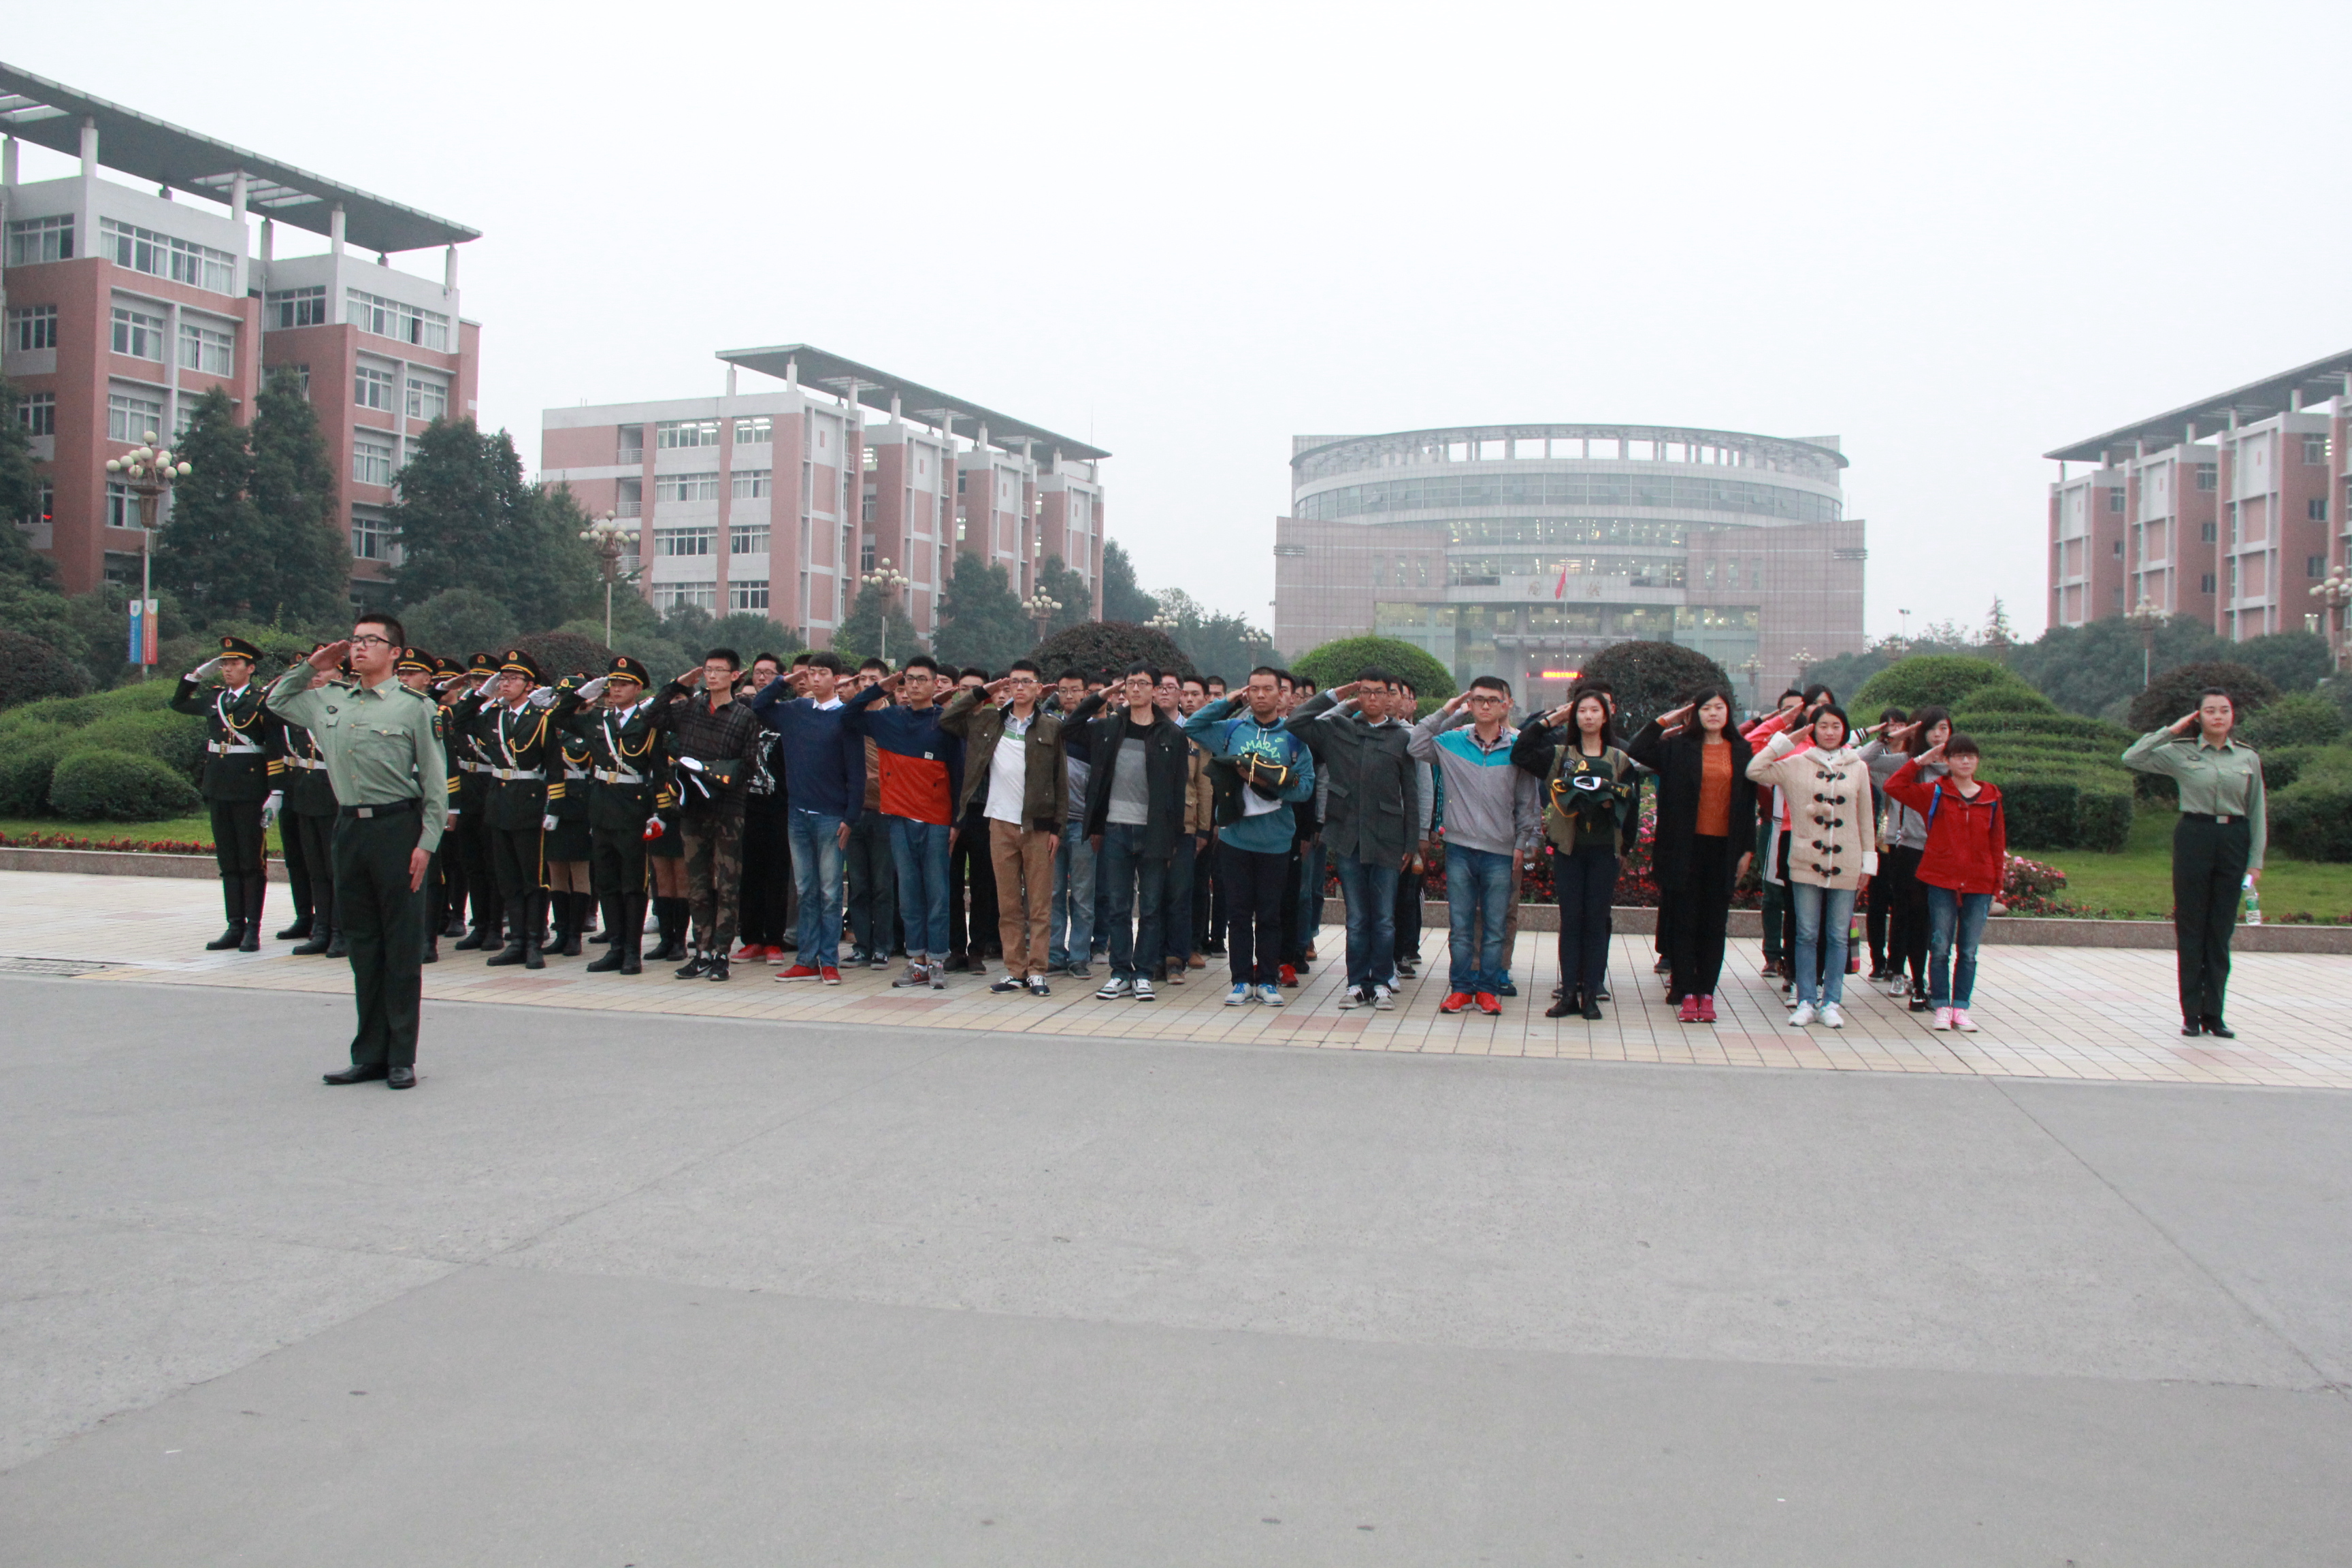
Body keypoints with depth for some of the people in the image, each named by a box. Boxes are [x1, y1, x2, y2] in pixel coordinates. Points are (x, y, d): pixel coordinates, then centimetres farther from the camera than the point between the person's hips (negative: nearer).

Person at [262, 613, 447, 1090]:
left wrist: (427, 842, -12)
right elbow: (278, 699, 31)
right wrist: (312, 666, 16)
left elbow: (436, 781, -5)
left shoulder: (416, 706, -4)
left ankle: (402, 1058, 8)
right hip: (349, 827, 5)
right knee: (362, 944, 10)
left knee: (402, 945, 0)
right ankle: (370, 1054, 18)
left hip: (397, 826, -5)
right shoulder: (330, 702, 12)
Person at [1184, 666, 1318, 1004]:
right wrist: (1228, 703, 5)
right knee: (1238, 912, 5)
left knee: (1270, 914, 6)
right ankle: (1241, 980, 12)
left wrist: (1271, 784, -17)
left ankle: (1268, 981, 14)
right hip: (1234, 835, 1)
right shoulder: (1232, 729, 8)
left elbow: (1306, 785, -2)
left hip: (1275, 839, -1)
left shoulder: (1294, 736, 3)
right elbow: (1191, 727, 9)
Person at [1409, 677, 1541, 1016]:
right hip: (1460, 848, 1)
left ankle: (1487, 988, 15)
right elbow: (1415, 746, 1)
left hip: (1500, 851, -1)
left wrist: (1523, 843, 3)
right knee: (1460, 925, 6)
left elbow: (1527, 801, 6)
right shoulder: (1452, 741, 3)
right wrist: (1444, 713, -1)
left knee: (1494, 927, 5)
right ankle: (1461, 987, 14)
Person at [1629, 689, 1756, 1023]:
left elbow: (1749, 803, 8)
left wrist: (1748, 849, 5)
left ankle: (1706, 992, 11)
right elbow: (1638, 751, -7)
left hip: (1723, 846, 1)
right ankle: (1687, 992, 6)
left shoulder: (1741, 751, 7)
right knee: (1685, 919, 1)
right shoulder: (1679, 746, 3)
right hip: (1687, 845, -1)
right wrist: (1663, 721, -3)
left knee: (1715, 922, 5)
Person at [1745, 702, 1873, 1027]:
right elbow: (1755, 770, -8)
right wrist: (1783, 741, -6)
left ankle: (1831, 1002, 12)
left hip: (1845, 865, 1)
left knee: (1838, 936, 5)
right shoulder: (1796, 764, 2)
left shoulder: (1858, 768, 7)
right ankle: (1806, 1001, 10)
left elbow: (1865, 818, 10)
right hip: (1806, 862, -1)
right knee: (1807, 935, 3)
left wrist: (1869, 860, 8)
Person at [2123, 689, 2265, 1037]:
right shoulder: (2181, 753, 3)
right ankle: (2191, 1013, 8)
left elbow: (2258, 813, 10)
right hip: (2194, 838, -2)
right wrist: (2170, 731, -4)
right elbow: (2132, 758, -6)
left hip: (2234, 841, 2)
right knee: (2191, 929, 2)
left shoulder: (2248, 758, 8)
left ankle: (2213, 1013, 11)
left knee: (2221, 931, 5)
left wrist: (2256, 861, 4)